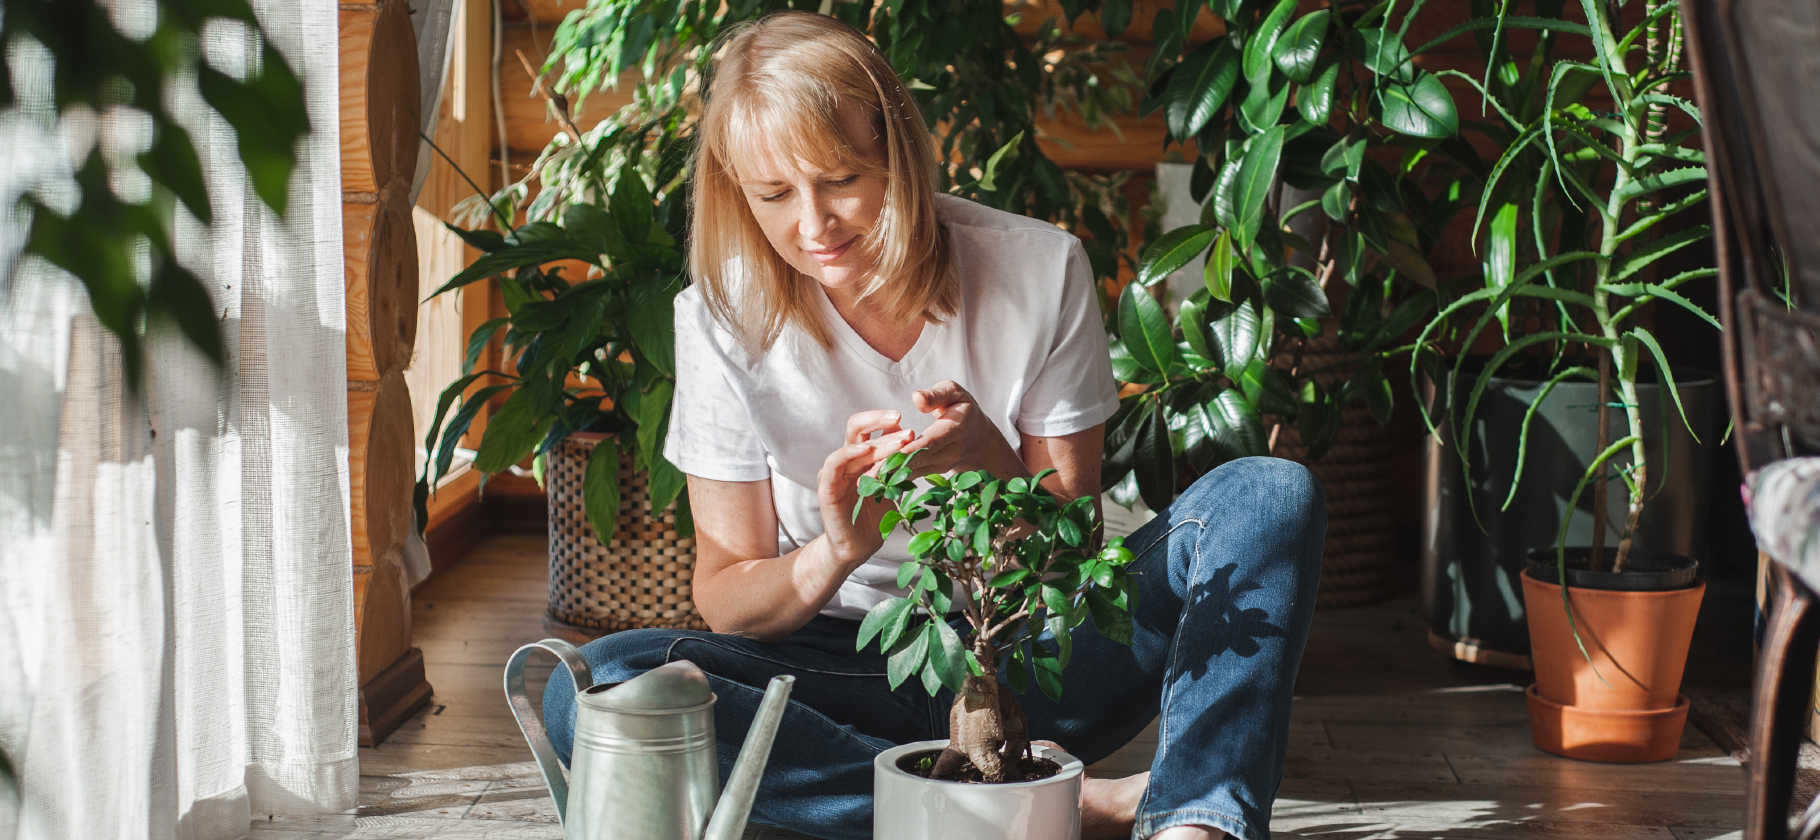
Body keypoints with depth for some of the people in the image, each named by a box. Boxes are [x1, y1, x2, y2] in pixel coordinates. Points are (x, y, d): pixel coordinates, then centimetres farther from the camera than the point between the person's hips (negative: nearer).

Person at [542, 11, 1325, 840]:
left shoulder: (1039, 269, -9)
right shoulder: (724, 316, -10)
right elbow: (725, 599, -5)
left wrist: (990, 462, -26)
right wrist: (834, 555, -27)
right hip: (848, 671, 0)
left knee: (1272, 494, -19)